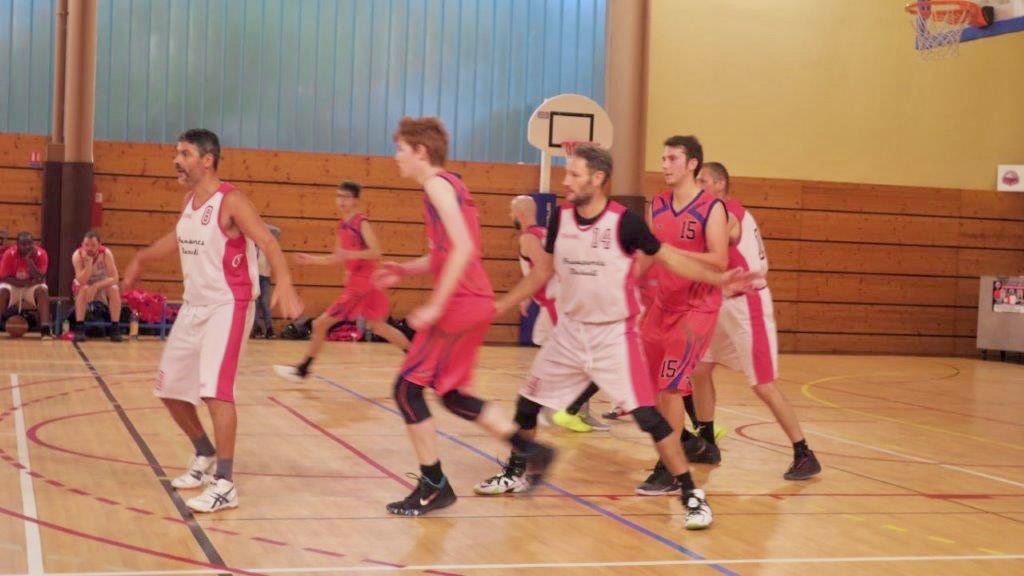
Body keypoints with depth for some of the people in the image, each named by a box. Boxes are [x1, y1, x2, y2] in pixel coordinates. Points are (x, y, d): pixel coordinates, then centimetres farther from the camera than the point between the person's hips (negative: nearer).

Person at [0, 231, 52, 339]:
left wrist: (29, 260, -32)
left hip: (32, 287, 0)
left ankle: (45, 329, -37)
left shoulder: (41, 254, -16)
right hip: (13, 287, 0)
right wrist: (25, 282, -25)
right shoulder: (9, 254, -15)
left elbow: (40, 279, -23)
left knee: (42, 290, -32)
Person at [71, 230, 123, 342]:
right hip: (84, 285, -1)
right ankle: (79, 328, -30)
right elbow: (81, 281, -34)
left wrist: (96, 286, -37)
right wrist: (89, 262, -45)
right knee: (83, 289, -34)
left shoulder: (106, 253, -23)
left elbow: (114, 278, -25)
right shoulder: (77, 255, -24)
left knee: (114, 289, -29)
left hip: (103, 285, 1)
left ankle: (115, 328, -23)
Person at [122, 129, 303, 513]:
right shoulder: (189, 201, 8)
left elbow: (268, 244, -27)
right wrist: (142, 258, 40)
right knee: (170, 389, 13)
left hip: (228, 307, -9)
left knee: (215, 390, -20)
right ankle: (205, 457, 34)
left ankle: (225, 486, -15)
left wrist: (284, 285, -44)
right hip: (194, 307, 9)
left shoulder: (231, 201, -16)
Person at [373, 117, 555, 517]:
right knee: (451, 393, 18)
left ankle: (433, 487, 4)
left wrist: (435, 305, -21)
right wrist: (405, 270, 13)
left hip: (460, 304, -10)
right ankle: (530, 451, 18)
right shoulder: (448, 184, 18)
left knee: (407, 388, -3)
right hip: (476, 304, 10)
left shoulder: (437, 184, -11)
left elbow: (463, 248, -22)